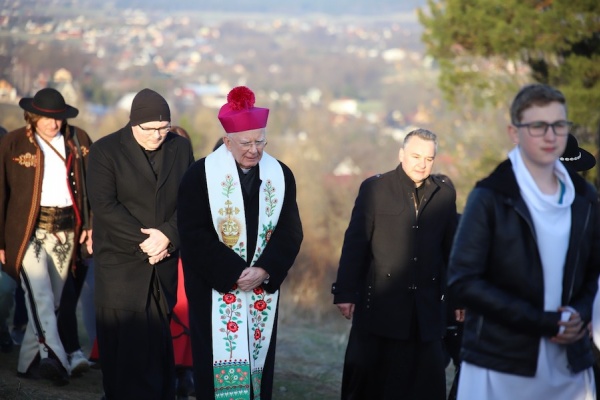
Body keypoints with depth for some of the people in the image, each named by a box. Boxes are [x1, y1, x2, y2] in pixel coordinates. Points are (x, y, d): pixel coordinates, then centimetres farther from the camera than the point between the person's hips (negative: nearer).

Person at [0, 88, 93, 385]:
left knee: (51, 300, 5)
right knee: (40, 296, -17)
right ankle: (55, 358, -26)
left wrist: (92, 224, 0)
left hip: (66, 230, 3)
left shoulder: (78, 140, 9)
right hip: (28, 230, -3)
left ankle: (30, 361, 15)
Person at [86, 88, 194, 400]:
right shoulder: (105, 151, -5)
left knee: (159, 339, 8)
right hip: (120, 263, -3)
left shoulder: (180, 148, 7)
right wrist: (143, 241, -16)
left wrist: (168, 235, -14)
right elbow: (104, 205, -12)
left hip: (164, 263, 3)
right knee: (125, 342, -3)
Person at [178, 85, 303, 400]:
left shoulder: (281, 175, 4)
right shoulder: (201, 175, -7)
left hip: (263, 288, 3)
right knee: (221, 360, -4)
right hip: (214, 288, -3)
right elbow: (193, 233, -10)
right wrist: (233, 273, -17)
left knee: (257, 359, 6)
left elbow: (290, 230, 1)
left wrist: (265, 270, -14)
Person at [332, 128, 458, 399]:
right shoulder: (374, 188, -1)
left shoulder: (445, 193, 8)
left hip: (426, 307, 2)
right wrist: (346, 293, -6)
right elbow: (355, 243, -3)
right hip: (379, 304, -2)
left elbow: (450, 248, 12)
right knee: (367, 378, 6)